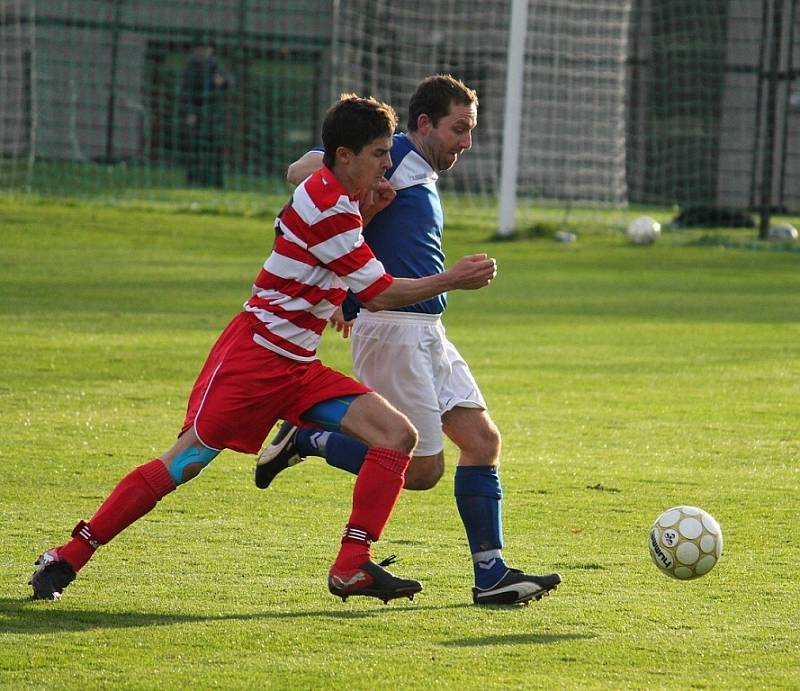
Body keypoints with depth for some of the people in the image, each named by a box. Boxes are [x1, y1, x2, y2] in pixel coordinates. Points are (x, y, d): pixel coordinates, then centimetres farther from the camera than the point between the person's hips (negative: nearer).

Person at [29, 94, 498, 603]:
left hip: (298, 366, 9)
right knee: (186, 461, -9)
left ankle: (352, 566, -8)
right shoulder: (325, 206, -18)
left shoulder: (335, 199, 12)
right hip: (255, 353, -9)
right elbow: (379, 293, -16)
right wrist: (452, 280, -11)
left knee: (398, 434, -5)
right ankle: (68, 557, 1)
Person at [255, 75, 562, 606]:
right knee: (422, 468, -6)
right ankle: (304, 438, 9)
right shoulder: (398, 156, -8)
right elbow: (303, 172, -16)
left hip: (426, 332, 10)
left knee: (482, 440, 2)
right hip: (393, 327, -10)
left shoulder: (424, 179, 20)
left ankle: (491, 575, 2)